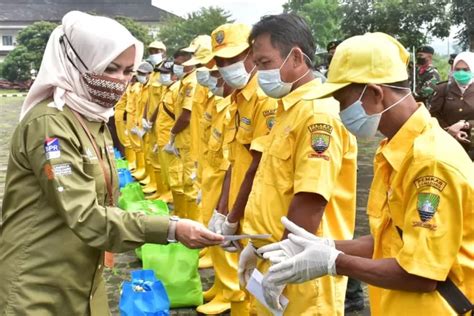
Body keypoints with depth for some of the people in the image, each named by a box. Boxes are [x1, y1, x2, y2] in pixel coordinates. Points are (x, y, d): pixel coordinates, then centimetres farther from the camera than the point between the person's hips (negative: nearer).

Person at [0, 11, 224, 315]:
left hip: (83, 280, 8)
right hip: (39, 290, -8)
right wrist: (170, 229, -30)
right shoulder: (47, 123, -20)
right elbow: (86, 217, -26)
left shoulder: (95, 119, 7)